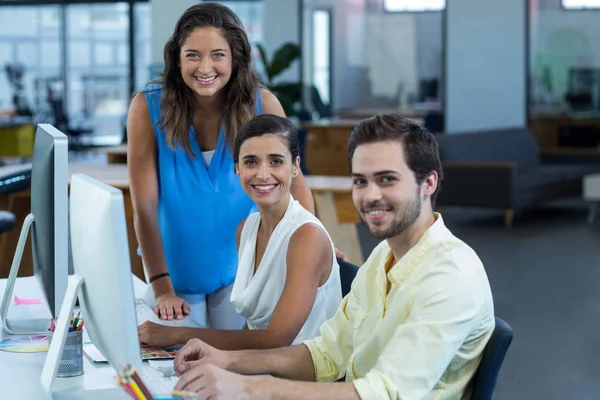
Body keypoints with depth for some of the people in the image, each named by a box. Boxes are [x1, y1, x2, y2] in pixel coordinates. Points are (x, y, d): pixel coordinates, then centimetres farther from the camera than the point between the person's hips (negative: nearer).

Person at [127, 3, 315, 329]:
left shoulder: (261, 105, -14)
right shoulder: (148, 107, -19)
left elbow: (294, 183, -5)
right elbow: (144, 206, -18)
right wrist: (162, 289, -21)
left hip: (238, 265, 1)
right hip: (175, 268, -1)